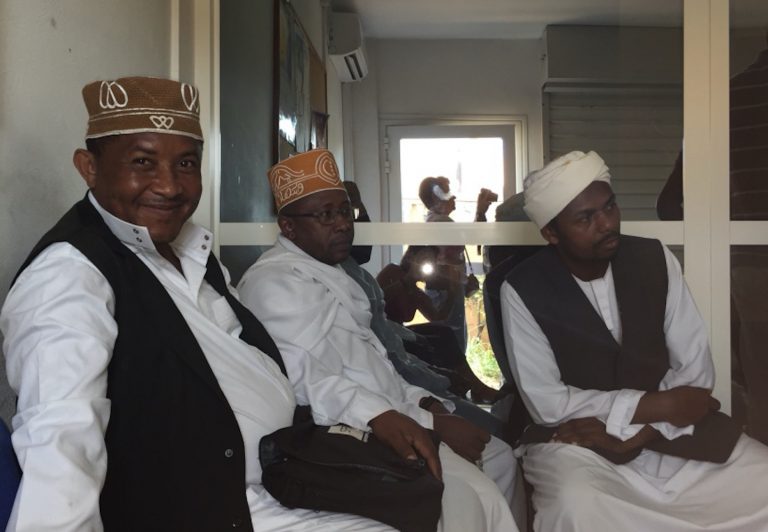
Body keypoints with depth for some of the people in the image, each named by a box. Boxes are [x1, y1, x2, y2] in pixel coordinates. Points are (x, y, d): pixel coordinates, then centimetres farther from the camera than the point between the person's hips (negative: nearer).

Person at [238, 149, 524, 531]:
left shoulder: (333, 274, 19)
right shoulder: (273, 282, -13)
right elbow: (309, 387, -25)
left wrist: (425, 404, 0)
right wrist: (432, 424, -27)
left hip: (392, 421, 10)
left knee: (497, 456, 14)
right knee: (472, 498, -23)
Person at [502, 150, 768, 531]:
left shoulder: (655, 259, -1)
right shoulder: (522, 290, -11)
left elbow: (696, 367, -1)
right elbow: (546, 402, -14)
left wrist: (641, 430, -16)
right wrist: (656, 405, -16)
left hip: (668, 431, 4)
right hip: (576, 440, -4)